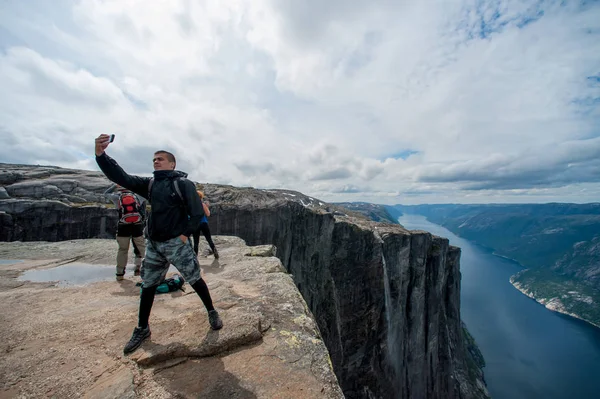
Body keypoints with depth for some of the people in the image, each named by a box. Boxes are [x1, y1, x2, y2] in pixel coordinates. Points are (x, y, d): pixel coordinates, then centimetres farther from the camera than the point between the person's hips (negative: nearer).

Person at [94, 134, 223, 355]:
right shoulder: (149, 184, 10)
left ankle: (212, 312, 24)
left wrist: (185, 233, -13)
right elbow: (122, 177, 0)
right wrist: (101, 154, -12)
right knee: (148, 285, 16)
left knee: (195, 279, 3)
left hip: (176, 243, -6)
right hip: (153, 244, 6)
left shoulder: (183, 183, -9)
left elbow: (197, 212, -12)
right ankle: (142, 329, 35)